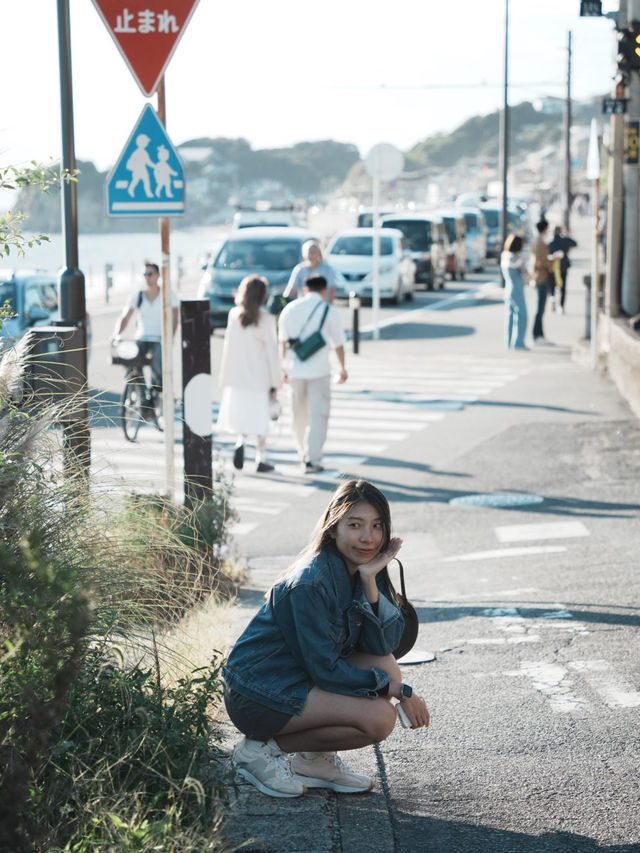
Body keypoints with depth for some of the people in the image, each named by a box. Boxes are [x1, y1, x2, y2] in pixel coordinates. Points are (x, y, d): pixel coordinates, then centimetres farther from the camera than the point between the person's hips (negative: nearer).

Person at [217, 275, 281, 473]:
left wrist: (225, 378, 8)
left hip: (236, 376, 2)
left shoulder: (233, 315, -1)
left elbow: (228, 347, 1)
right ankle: (261, 459, 9)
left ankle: (240, 441, -12)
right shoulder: (266, 319, -9)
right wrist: (274, 383, -1)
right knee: (260, 418, 8)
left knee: (240, 412, 15)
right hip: (259, 377, -2)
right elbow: (271, 352, -7)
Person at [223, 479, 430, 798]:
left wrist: (370, 581, -20)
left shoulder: (360, 570, 1)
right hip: (259, 696, -9)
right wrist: (399, 691, -16)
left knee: (386, 666, -8)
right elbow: (325, 669, -21)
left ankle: (314, 758, 7)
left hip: (302, 678, 9)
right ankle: (262, 749, -7)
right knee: (379, 717, -20)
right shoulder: (310, 583, -24)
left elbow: (384, 645, -8)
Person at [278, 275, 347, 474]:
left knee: (300, 414, 17)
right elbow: (338, 343, 1)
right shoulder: (329, 311, -4)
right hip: (319, 369, -3)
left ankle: (304, 453, 29)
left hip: (295, 369, 4)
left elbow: (283, 341, 8)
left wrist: (284, 367, 17)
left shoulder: (290, 309, 5)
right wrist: (342, 368, 15)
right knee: (318, 415, -1)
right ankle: (312, 460, -7)